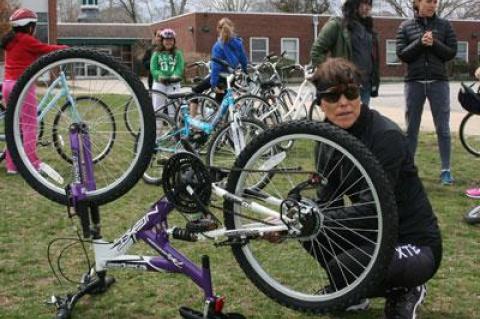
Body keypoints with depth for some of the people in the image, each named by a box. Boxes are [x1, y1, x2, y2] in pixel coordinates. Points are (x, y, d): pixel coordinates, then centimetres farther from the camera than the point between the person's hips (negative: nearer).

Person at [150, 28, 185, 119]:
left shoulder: (178, 54, 8)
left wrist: (175, 76, -22)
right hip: (159, 83, 0)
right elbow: (153, 69, -2)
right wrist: (160, 76, -21)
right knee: (157, 109, 1)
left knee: (173, 108, -2)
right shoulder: (156, 54, 7)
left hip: (173, 83, 0)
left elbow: (180, 68, -3)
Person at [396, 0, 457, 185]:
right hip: (414, 82, 0)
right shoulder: (405, 27, 4)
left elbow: (452, 52, 0)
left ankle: (445, 170, 7)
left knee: (443, 128, 2)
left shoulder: (444, 25, 5)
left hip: (438, 82, 0)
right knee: (411, 128, 7)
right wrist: (420, 43, -16)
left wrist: (434, 44, -15)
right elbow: (401, 54, -3)